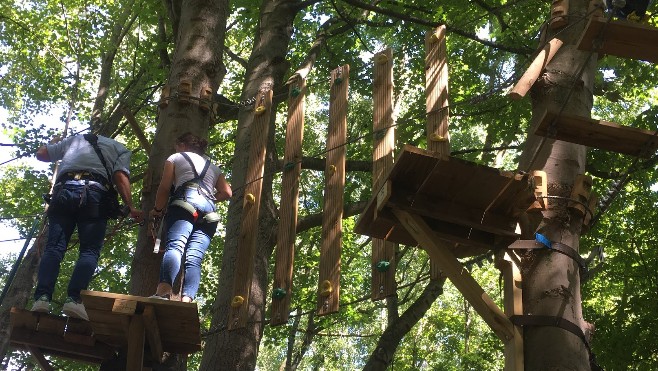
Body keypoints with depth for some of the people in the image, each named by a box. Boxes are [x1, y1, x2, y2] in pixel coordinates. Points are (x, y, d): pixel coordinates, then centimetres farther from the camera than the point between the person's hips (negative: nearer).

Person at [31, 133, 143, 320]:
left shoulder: (74, 140, 33)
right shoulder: (120, 148, 24)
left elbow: (41, 154, 38)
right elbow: (120, 177, 5)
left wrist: (54, 143, 59)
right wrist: (130, 207, 1)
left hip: (64, 190, 3)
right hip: (95, 191, -2)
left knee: (54, 247, -3)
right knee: (90, 250, -5)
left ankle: (42, 297, -22)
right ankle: (74, 299, -25)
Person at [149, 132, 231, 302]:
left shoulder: (175, 158, 23)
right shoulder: (213, 167, 35)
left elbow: (164, 188, 12)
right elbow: (227, 192, 23)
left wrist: (157, 209, 24)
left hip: (185, 201, -4)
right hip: (209, 212, 4)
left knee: (174, 246, -25)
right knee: (194, 258, -9)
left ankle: (164, 290, -48)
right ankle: (186, 300, -31)